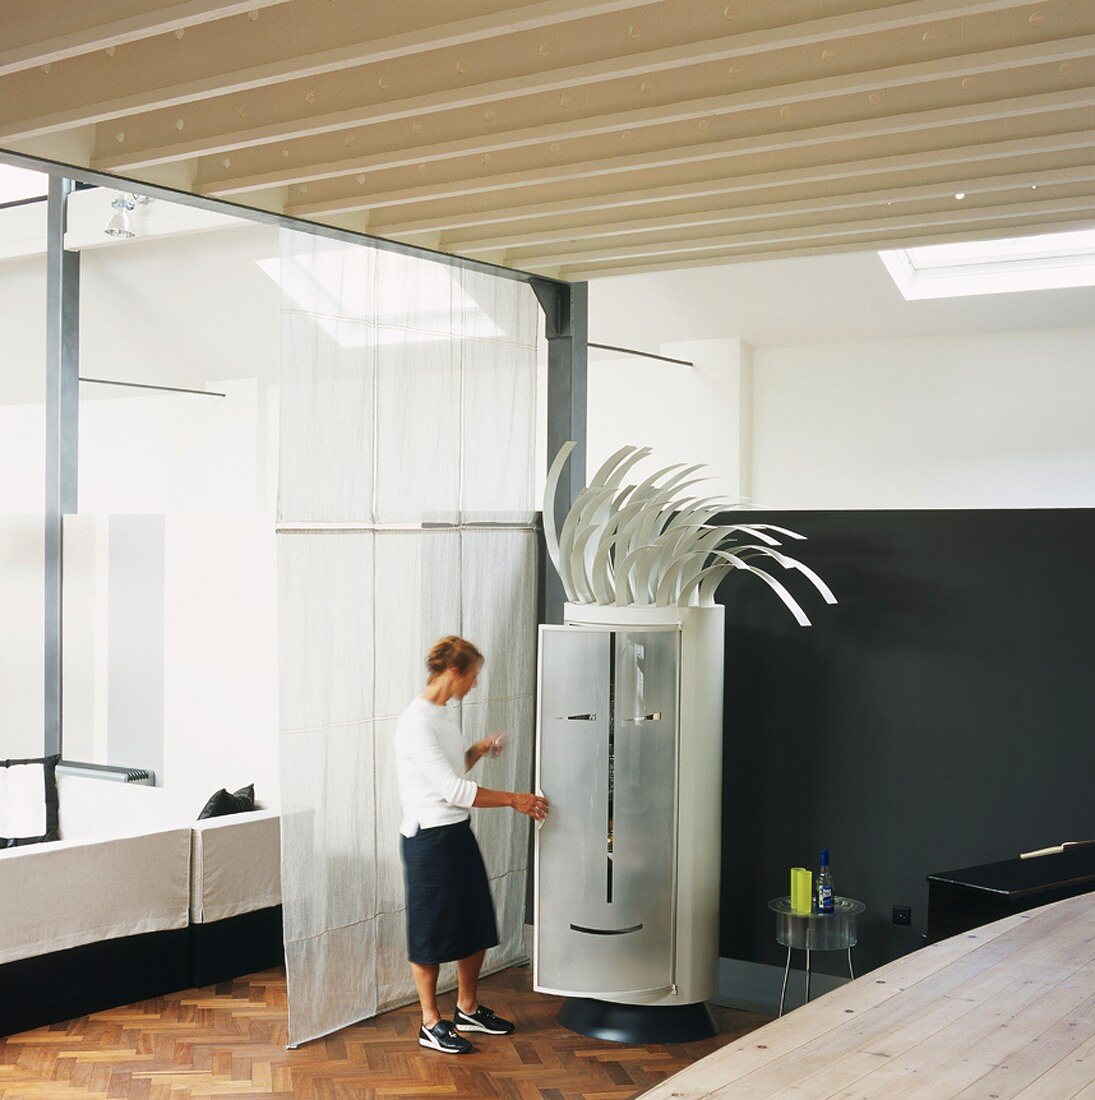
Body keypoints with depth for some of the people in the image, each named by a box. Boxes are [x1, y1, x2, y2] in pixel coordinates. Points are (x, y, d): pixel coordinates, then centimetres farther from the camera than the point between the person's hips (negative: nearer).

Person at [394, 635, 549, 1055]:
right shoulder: (416, 723, -22)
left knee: (475, 924, 16)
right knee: (430, 930, 3)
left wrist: (479, 750, 5)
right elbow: (453, 789, -25)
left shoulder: (442, 715, 9)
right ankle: (430, 1023, 17)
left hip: (458, 832, 9)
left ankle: (468, 1009, 32)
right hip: (428, 838, -9)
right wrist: (513, 799, -20)